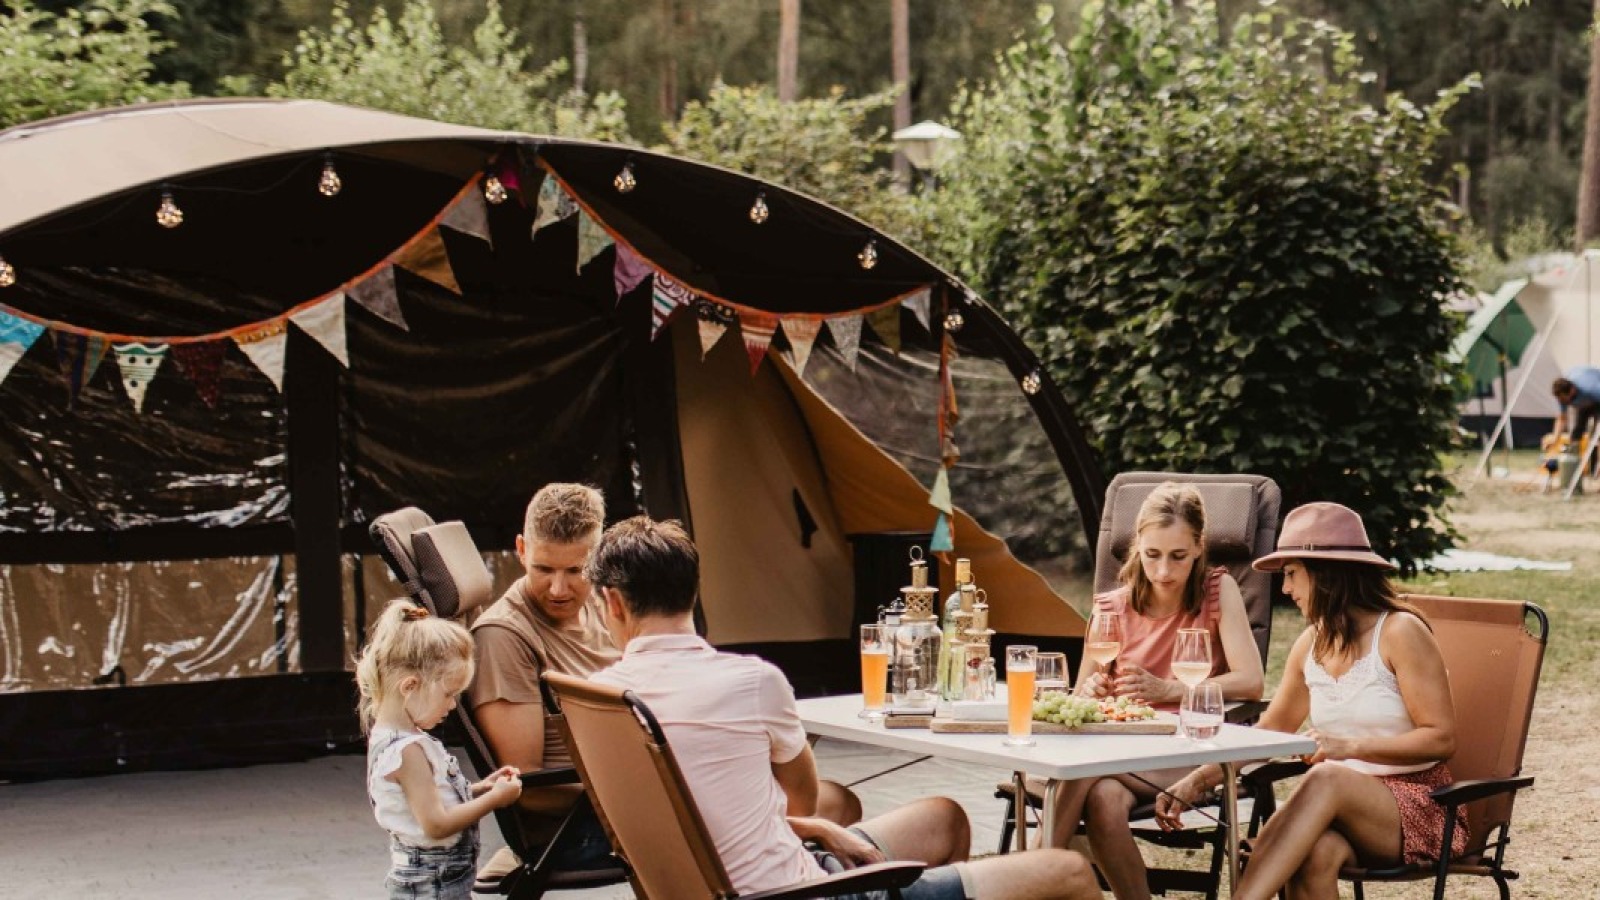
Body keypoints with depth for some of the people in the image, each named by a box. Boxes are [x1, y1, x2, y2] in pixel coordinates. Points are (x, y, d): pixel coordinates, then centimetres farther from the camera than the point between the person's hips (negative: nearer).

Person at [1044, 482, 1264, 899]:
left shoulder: (1218, 590, 2)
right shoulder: (1111, 609, 10)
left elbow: (1251, 682, -9)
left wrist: (1167, 689, -19)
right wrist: (1091, 690, -9)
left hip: (1193, 754, -2)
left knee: (1089, 771, -33)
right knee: (1104, 797, -37)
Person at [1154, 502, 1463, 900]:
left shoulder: (1399, 632, -9)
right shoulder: (1310, 645, 11)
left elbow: (1442, 738, -13)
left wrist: (1351, 747, -23)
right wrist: (1197, 781, 4)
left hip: (1418, 808, -4)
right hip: (1340, 807, 4)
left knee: (1326, 778, -36)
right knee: (1315, 851, -33)